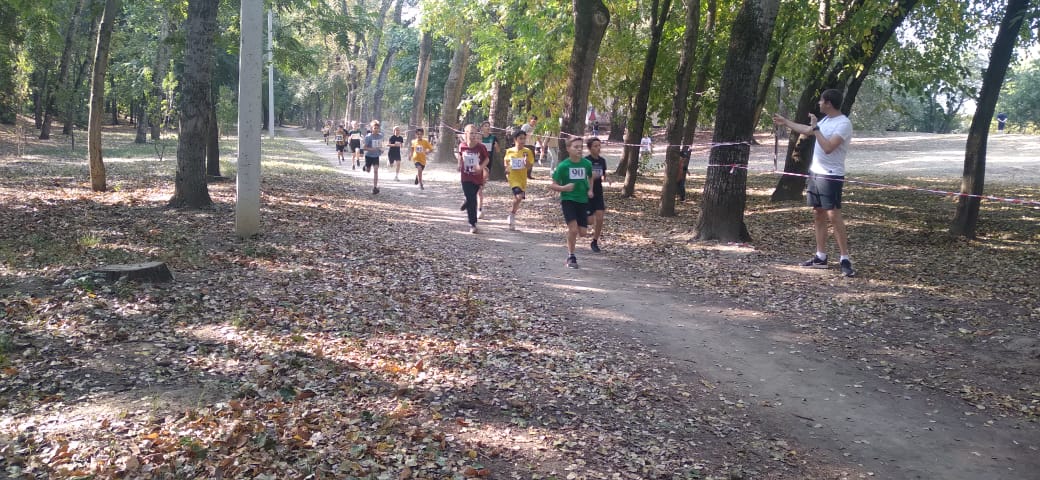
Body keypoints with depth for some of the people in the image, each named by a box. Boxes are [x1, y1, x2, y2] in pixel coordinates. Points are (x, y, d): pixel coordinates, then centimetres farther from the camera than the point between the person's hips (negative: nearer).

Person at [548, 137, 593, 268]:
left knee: (583, 232, 0)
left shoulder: (586, 164, -1)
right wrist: (563, 188, -24)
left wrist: (590, 190, 3)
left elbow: (591, 177, 20)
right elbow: (553, 185, -5)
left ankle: (570, 237, 34)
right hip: (568, 200, -4)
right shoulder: (563, 166, -10)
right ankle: (571, 257, 1)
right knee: (573, 229, -17)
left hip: (582, 200, 4)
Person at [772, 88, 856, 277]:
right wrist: (785, 122, 37)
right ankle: (821, 257, 17)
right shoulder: (826, 120, 11)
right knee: (818, 215, 10)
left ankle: (845, 259, -7)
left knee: (834, 216, -11)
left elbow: (828, 147, -27)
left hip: (831, 176, -9)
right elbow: (807, 130, 30)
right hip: (815, 173, 9)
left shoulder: (844, 124, -17)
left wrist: (816, 128, -21)